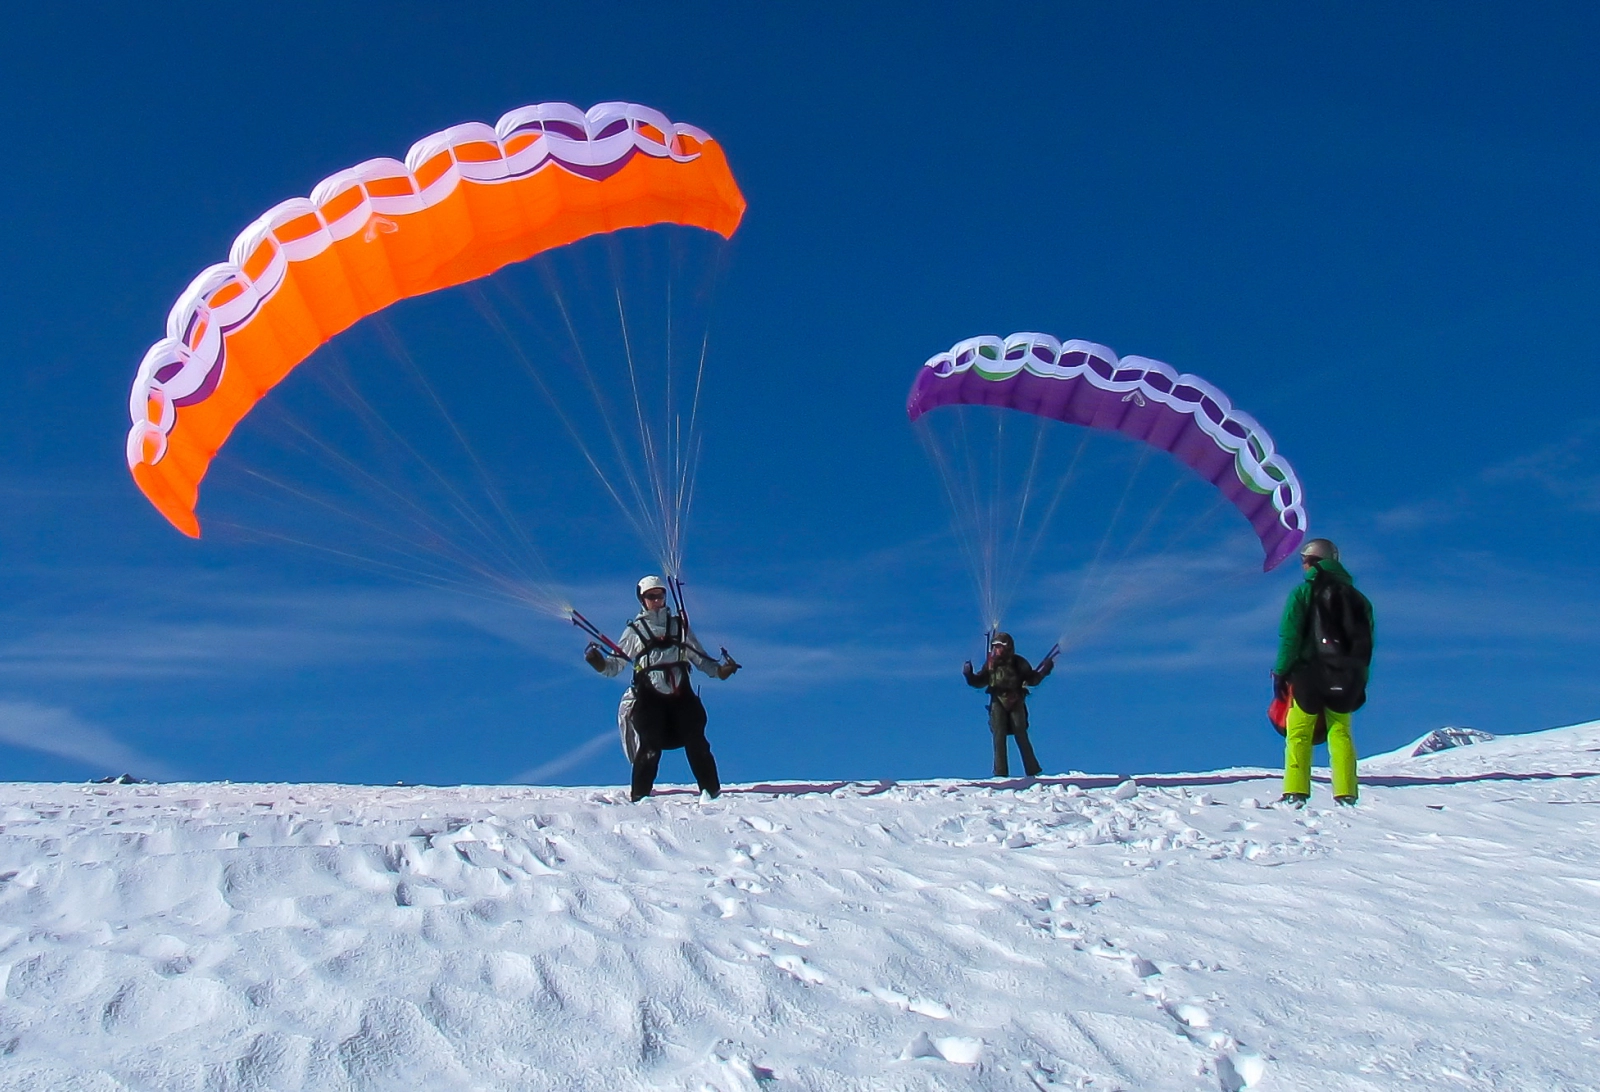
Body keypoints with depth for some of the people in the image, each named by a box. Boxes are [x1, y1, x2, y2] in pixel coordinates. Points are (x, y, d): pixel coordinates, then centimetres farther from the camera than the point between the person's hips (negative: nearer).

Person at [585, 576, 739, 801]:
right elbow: (615, 666, 7)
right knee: (650, 747, -11)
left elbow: (701, 659, 19)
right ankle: (640, 797, -4)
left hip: (681, 694, 2)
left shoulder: (679, 626, 16)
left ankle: (712, 791, 4)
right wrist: (599, 662, -13)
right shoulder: (634, 631, 11)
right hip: (650, 696, -2)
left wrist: (719, 670, 2)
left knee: (697, 744, -3)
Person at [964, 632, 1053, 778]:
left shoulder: (1018, 662, 0)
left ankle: (1033, 771, 2)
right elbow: (979, 682, 10)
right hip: (998, 702, 2)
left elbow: (1032, 679, 3)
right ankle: (1000, 774, -3)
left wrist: (1044, 670, -9)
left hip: (1016, 702, -2)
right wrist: (969, 675, -6)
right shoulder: (990, 663, 6)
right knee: (999, 737, -4)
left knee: (1021, 736, -4)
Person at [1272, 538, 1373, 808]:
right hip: (1344, 680, 4)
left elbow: (1289, 636, -9)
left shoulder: (1303, 591, -1)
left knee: (1298, 734, -3)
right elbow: (1366, 643, 13)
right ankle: (1346, 795, 1)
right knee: (1340, 734, 9)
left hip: (1309, 674, -4)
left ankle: (1296, 794, -11)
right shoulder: (1356, 596, 14)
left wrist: (1280, 672, -6)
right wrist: (1360, 683, 15)